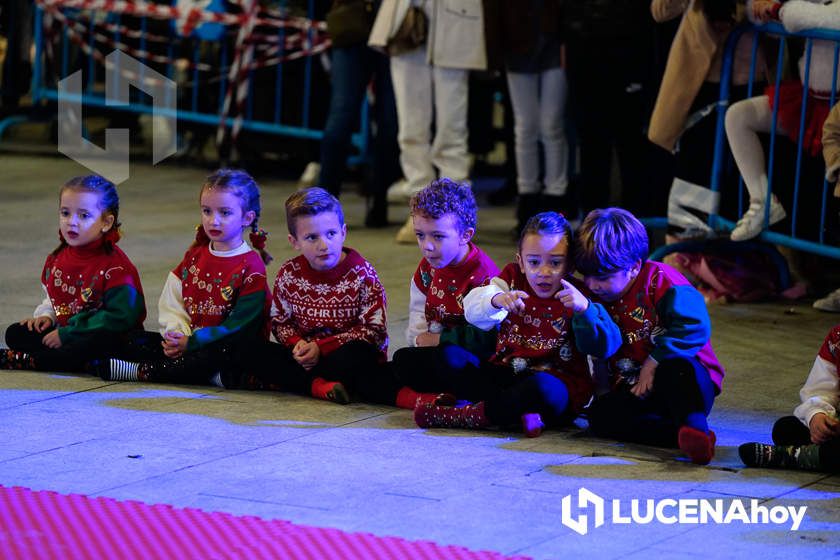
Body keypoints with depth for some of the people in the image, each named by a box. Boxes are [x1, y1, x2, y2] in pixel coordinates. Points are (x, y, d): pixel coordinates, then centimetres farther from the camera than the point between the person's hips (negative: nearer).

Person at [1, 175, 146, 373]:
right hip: (64, 331, 7)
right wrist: (46, 315, 0)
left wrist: (67, 334, -21)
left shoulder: (116, 266, -17)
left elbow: (119, 318, -24)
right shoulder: (57, 258, 7)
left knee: (102, 340, -40)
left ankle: (29, 360, -29)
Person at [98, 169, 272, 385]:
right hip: (185, 340, 7)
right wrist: (175, 334, -13)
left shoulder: (251, 268, -9)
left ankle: (140, 371, -34)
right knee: (132, 341, -6)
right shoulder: (194, 256, 13)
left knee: (217, 356, -40)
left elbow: (239, 327, -15)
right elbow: (171, 303, 9)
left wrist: (191, 342, -18)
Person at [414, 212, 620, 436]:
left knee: (543, 388, -40)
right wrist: (497, 300, -31)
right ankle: (521, 411, -28)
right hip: (505, 373, 5)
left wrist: (584, 309, -34)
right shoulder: (513, 278, 7)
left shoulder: (575, 297, -4)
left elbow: (605, 346, -17)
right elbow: (473, 310, -8)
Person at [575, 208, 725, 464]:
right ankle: (683, 435, -40)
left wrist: (653, 364, -22)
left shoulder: (661, 280, -7)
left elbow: (693, 327, -20)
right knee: (600, 415, -27)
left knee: (675, 366, -40)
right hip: (634, 391, 5)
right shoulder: (596, 295, 10)